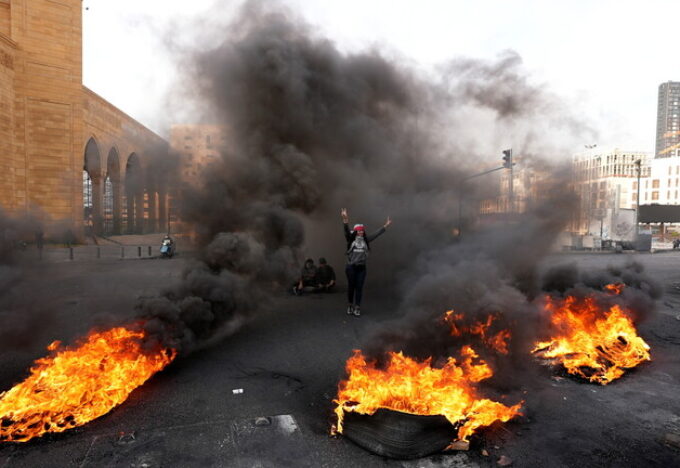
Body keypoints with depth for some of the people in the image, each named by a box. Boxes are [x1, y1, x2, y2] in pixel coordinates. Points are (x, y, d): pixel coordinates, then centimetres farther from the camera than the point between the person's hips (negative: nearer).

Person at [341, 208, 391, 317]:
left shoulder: (365, 240, 5)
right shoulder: (350, 240, -4)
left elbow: (376, 234, 6)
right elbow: (346, 231, -20)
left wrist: (386, 226, 3)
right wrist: (345, 220, -37)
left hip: (362, 267, 3)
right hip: (351, 267, -2)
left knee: (359, 287, 4)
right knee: (351, 286, 8)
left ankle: (357, 307, 11)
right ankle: (350, 305, 25)